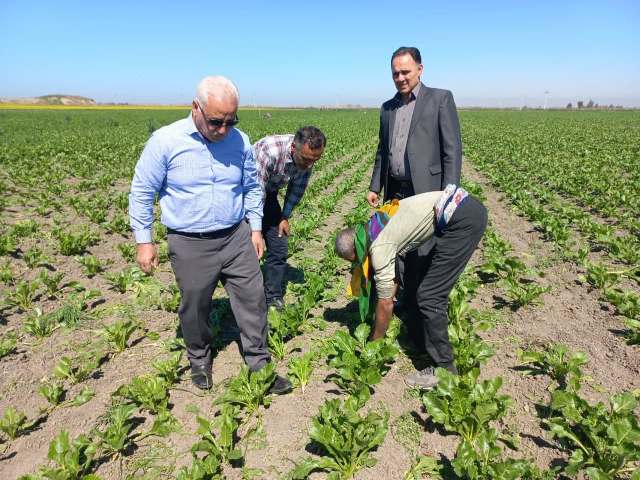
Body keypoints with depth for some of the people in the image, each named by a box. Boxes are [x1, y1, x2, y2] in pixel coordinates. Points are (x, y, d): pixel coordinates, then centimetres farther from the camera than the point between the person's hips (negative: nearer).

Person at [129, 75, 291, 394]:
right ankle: (199, 361, 40)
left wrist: (256, 229, 8)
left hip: (237, 238, 3)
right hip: (190, 245, -2)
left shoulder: (240, 141, -1)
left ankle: (260, 365, 24)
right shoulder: (164, 141, -11)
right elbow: (141, 193, -3)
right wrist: (144, 241, -4)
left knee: (253, 301, 6)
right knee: (194, 308, 13)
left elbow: (252, 188, 12)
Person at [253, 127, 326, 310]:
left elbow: (297, 188, 0)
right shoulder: (269, 151, -38)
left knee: (279, 246, 3)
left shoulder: (307, 157, -17)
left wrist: (285, 217, 1)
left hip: (268, 192, 6)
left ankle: (274, 299, 15)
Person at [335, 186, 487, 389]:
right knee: (428, 288, 19)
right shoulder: (376, 228, 16)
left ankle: (443, 369, 7)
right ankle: (428, 346, 32)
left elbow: (386, 304, -2)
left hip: (462, 220, -10)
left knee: (429, 297, -4)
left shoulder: (378, 246, -10)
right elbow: (394, 279, 27)